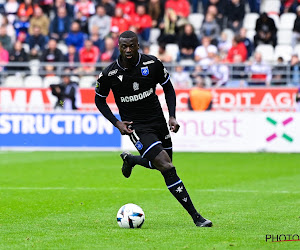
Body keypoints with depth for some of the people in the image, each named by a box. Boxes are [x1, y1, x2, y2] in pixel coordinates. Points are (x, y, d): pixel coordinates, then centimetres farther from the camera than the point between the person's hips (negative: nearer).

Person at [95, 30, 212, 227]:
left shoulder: (153, 64, -9)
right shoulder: (109, 74, -13)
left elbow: (168, 88, 6)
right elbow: (100, 100, 4)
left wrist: (172, 116, -5)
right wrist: (117, 123, -8)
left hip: (158, 121, 4)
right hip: (136, 127, -4)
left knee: (165, 163, 19)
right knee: (167, 167, -18)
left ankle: (130, 159, 48)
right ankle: (195, 216, -15)